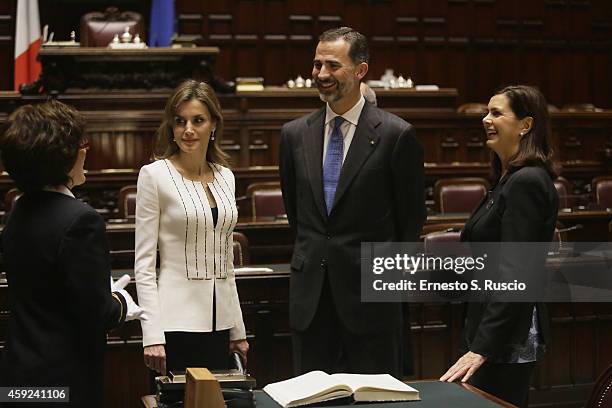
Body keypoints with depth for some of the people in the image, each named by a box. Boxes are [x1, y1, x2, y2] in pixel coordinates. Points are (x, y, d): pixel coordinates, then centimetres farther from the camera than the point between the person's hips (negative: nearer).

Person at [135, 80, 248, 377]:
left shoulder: (225, 176, 10)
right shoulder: (155, 175, -6)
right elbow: (143, 263, -8)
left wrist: (238, 330, 15)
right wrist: (152, 335, -15)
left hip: (219, 322, 5)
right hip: (177, 322, -5)